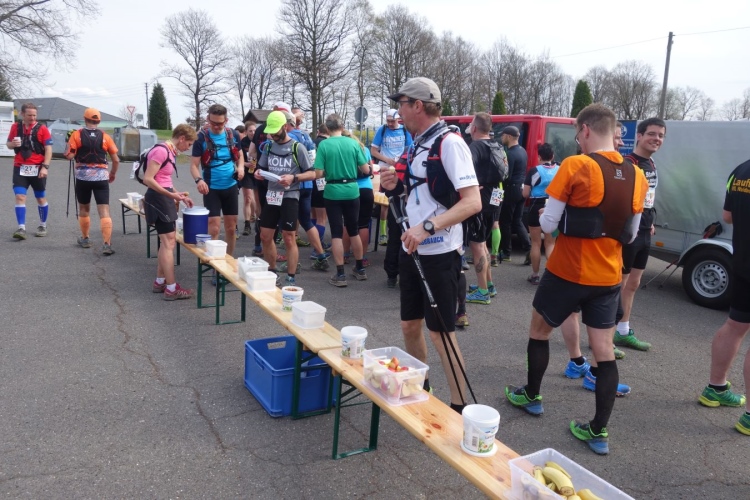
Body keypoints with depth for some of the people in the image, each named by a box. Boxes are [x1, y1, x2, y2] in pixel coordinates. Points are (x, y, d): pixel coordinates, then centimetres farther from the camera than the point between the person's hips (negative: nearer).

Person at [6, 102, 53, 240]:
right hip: (20, 168, 2)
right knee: (20, 197, -7)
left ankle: (43, 225, 25)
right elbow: (8, 144, 16)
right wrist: (12, 144, -9)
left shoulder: (42, 128, -4)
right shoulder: (15, 127, 6)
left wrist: (45, 167, -16)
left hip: (37, 168, -2)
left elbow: (48, 149, -7)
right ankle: (21, 228, -7)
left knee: (41, 198, 8)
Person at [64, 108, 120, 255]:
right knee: (104, 211, -5)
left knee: (84, 208, 18)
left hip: (83, 176, 1)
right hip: (101, 177, 0)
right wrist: (113, 173, 19)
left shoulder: (76, 134, 0)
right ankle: (107, 244, -13)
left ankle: (85, 239, 31)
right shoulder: (105, 137, 2)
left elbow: (70, 156, -7)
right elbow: (116, 160, 3)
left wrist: (67, 149, 15)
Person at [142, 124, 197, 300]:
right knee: (169, 242, -7)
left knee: (167, 241, 15)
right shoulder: (161, 151, -18)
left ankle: (159, 282, 25)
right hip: (158, 199, -10)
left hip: (164, 198, 10)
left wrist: (179, 195, 12)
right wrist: (171, 195, -23)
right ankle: (171, 289, -2)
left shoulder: (171, 152, 12)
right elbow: (148, 179, -22)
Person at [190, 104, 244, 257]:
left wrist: (241, 167, -9)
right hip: (211, 188, -4)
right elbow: (194, 164, -10)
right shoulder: (201, 137, -10)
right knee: (214, 228, -6)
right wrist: (198, 180, -31)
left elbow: (239, 155, 14)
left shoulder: (233, 135, 0)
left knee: (231, 228, 12)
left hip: (231, 187, 4)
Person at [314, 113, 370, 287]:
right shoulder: (353, 143, -2)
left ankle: (340, 275, 5)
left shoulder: (323, 145, -8)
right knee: (354, 230, 16)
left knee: (336, 233, 4)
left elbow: (318, 174, -11)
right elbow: (366, 170, 0)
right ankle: (360, 269, 26)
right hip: (352, 191, 3)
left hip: (333, 192, -2)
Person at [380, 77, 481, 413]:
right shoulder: (417, 144, 11)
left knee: (441, 333, -1)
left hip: (439, 253, -9)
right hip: (412, 250, 9)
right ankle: (420, 390, 35)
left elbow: (472, 202, -24)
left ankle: (460, 409, 14)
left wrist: (427, 227, -32)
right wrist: (395, 186, 1)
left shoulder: (449, 143, -16)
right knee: (409, 325, 16)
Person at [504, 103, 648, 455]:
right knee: (604, 349, 8)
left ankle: (531, 396, 33)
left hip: (567, 272, -5)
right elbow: (630, 234, 11)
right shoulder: (637, 177, 3)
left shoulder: (575, 166, -14)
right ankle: (599, 432, 14)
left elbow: (547, 224, -12)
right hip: (608, 277, 5)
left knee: (539, 331, 17)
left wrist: (557, 217, 8)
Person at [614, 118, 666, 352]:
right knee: (618, 284, -4)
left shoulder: (651, 165, 14)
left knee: (633, 284, 16)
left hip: (644, 233, 10)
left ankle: (623, 333, 27)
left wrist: (650, 223, 18)